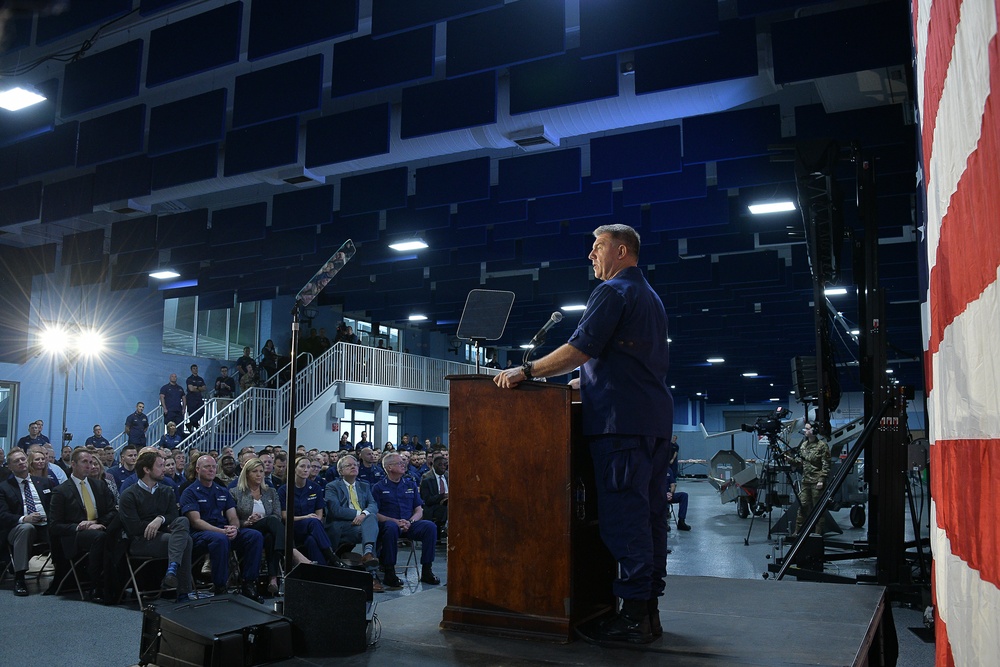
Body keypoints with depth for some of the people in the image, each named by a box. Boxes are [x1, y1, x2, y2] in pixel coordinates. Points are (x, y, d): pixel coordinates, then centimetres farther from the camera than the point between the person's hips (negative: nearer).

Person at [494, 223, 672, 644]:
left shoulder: (613, 291, -6)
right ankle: (648, 609, 14)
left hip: (621, 419, -10)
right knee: (649, 511, 9)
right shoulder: (650, 297, 24)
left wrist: (526, 372, -12)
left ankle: (634, 615, -7)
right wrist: (584, 384, 32)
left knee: (623, 513, -9)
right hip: (655, 419, 10)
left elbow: (581, 349, -16)